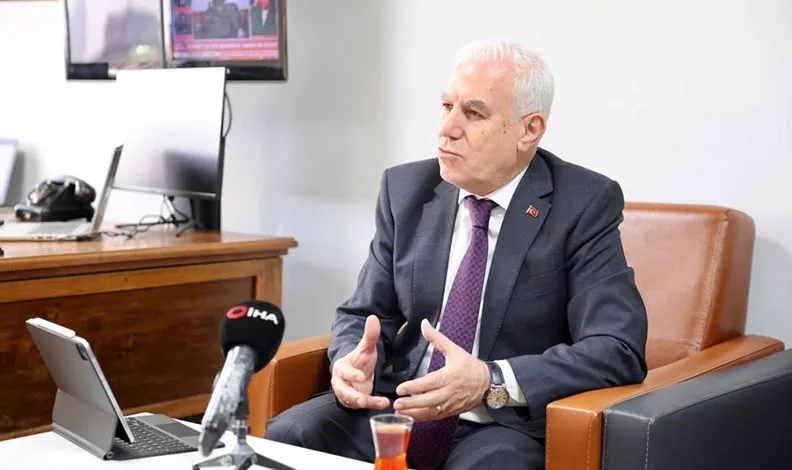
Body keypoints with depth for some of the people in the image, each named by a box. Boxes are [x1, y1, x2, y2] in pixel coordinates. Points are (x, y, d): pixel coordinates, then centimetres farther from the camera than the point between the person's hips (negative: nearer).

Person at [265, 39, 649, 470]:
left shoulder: (583, 205, -9)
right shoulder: (406, 189, 4)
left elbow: (619, 350, -16)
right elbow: (364, 314, 10)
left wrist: (490, 381, -28)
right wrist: (351, 361, -14)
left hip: (509, 427, -3)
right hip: (398, 407, 4)